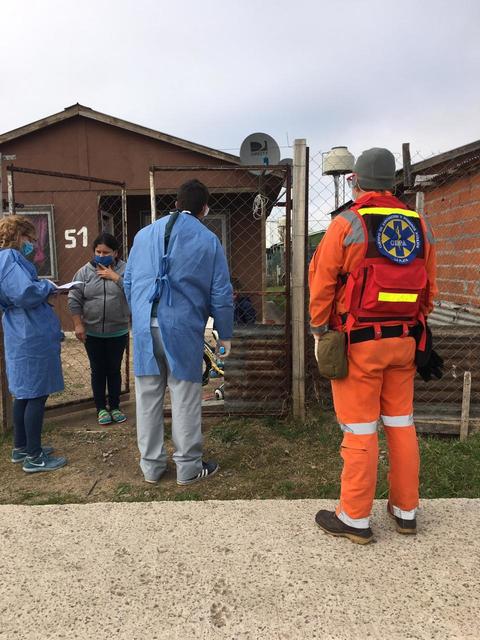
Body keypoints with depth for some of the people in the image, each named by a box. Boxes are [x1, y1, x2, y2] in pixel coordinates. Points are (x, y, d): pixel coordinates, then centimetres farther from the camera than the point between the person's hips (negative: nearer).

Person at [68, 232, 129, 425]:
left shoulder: (125, 269, -4)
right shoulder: (85, 271, -2)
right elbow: (74, 299, -2)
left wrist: (114, 276, -18)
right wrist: (78, 325, -7)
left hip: (118, 332, 0)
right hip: (92, 332, 1)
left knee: (114, 370, 12)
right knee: (98, 371, 10)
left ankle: (115, 407, 25)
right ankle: (101, 408, 23)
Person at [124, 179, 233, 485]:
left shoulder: (144, 234, 13)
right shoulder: (208, 241, 2)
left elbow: (128, 282, 17)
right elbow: (221, 294, 0)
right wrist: (225, 335, 9)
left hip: (145, 328, 4)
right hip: (183, 329, -3)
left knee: (148, 397, 11)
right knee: (185, 399, 6)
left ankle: (151, 465, 23)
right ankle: (189, 467, 18)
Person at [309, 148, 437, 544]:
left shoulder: (346, 225, -8)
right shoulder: (420, 227, 7)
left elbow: (322, 284, -6)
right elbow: (430, 289, 10)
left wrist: (319, 332, 4)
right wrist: (414, 327, 18)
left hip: (358, 342, -5)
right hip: (404, 340, 5)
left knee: (360, 430, 2)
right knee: (401, 423, 15)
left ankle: (355, 519, 15)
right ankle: (406, 511, 28)